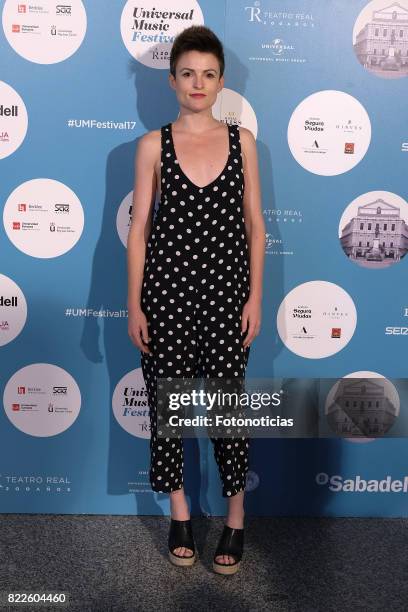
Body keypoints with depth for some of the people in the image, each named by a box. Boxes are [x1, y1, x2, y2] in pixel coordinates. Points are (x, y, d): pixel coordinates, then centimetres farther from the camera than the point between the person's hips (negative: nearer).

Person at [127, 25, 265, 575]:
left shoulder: (241, 139, 5)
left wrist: (255, 296, -2)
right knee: (166, 397, 8)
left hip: (226, 286, 0)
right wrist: (134, 304, -2)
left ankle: (236, 518, 23)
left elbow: (254, 224, 4)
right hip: (167, 283, 1)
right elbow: (139, 227, 2)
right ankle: (179, 513, 29)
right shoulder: (153, 145, 2)